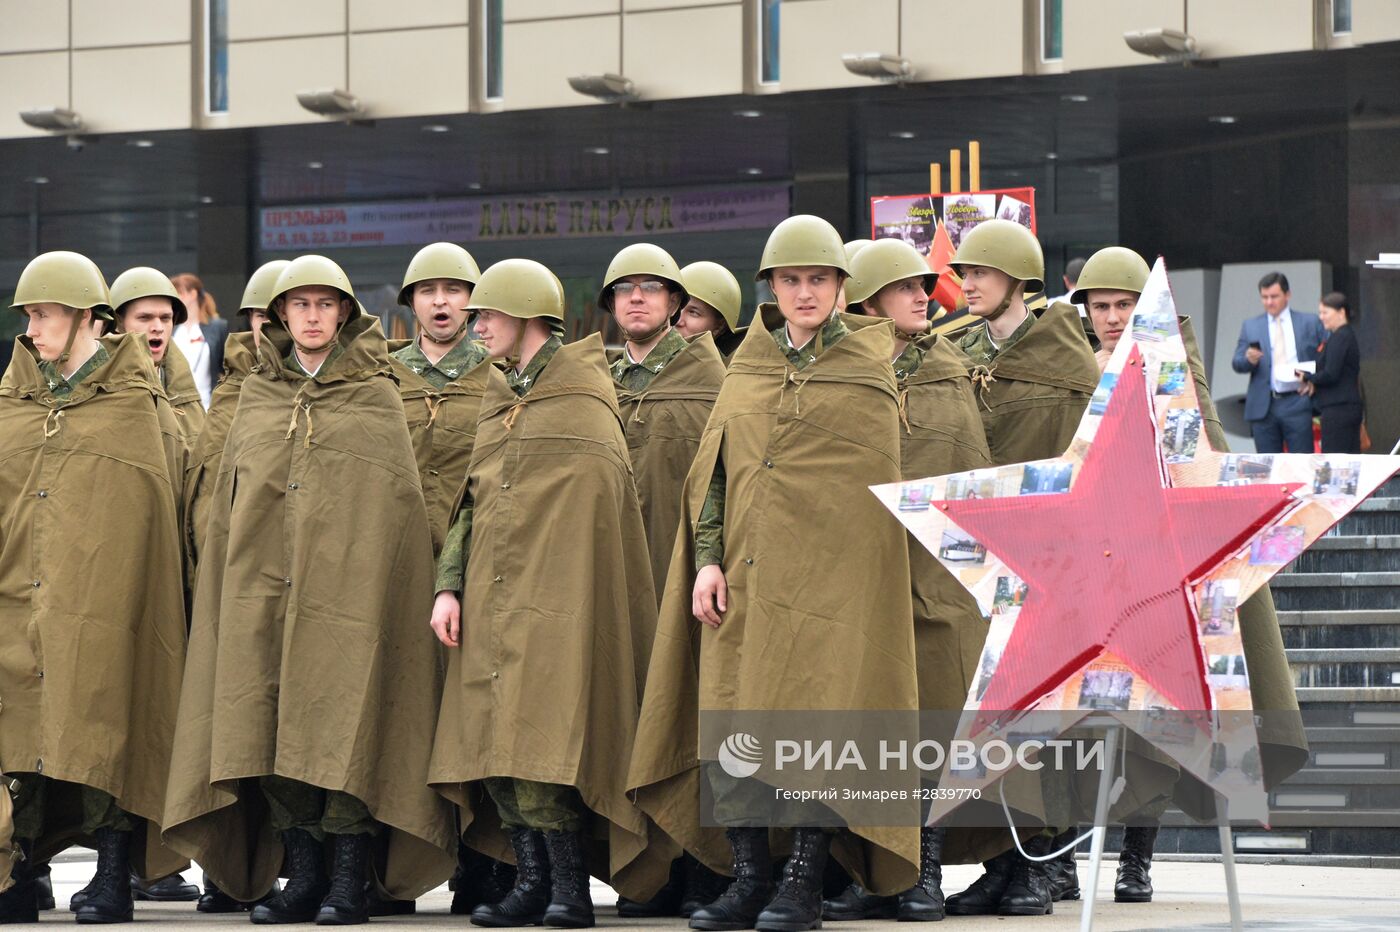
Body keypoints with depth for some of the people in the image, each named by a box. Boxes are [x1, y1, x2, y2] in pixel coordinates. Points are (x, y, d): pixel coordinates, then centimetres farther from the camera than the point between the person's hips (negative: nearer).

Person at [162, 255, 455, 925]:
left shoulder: (376, 397, 6)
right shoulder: (256, 397, 16)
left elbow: (397, 504, 2)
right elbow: (229, 502, 16)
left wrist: (385, 584, -7)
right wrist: (236, 580, 7)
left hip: (347, 586, -3)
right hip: (263, 590, 3)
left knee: (344, 725, -8)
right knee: (275, 734, 0)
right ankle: (301, 876, 6)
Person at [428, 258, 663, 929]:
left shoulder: (585, 403, -4)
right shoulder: (498, 402, 18)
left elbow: (606, 518, -5)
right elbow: (471, 502, 17)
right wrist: (449, 585, 5)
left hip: (555, 600, -7)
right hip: (491, 600, 7)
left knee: (537, 740, -13)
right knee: (488, 743, 2)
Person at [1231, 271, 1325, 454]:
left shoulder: (1310, 323, 8)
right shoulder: (1250, 326, 12)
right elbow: (1236, 364, 6)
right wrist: (1249, 359, -16)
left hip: (1297, 403, -2)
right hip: (1263, 407, 2)